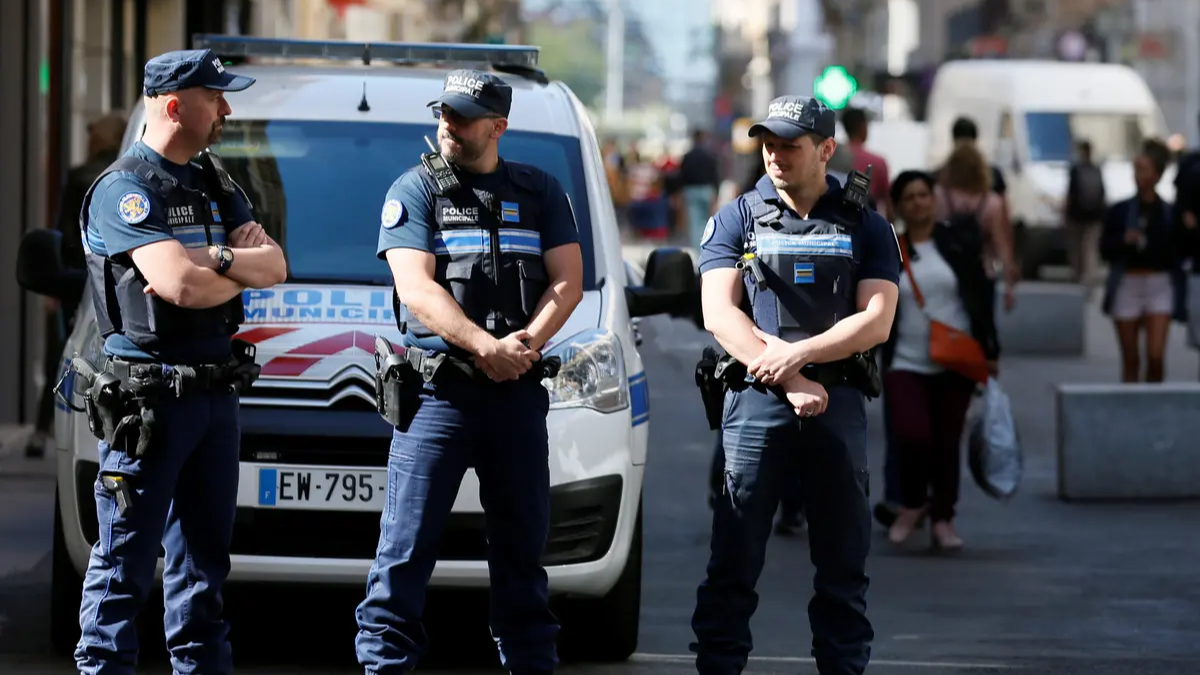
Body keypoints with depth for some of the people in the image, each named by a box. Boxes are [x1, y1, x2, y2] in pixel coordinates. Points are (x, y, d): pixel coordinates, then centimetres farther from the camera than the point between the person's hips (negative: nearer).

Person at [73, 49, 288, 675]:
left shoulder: (214, 183, 16)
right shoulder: (125, 188, -11)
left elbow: (275, 265, 5)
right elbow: (180, 284, -22)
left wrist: (216, 261, -14)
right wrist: (242, 270, -4)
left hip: (216, 386, 8)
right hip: (148, 397, -8)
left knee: (204, 551, 13)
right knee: (126, 557, -6)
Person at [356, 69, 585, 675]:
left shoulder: (540, 192, 12)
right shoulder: (415, 190, 3)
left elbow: (568, 281, 5)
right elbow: (417, 290, -8)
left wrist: (526, 342, -13)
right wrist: (489, 346, -19)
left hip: (517, 394, 3)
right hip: (437, 391, -3)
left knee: (522, 546, 11)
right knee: (406, 548, -7)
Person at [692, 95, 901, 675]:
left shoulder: (865, 228, 8)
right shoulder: (736, 220, 7)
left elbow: (876, 321, -2)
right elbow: (719, 314, -3)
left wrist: (799, 352, -15)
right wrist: (790, 381, -14)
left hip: (837, 403, 1)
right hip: (756, 398, -1)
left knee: (843, 562, 5)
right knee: (734, 560, -1)